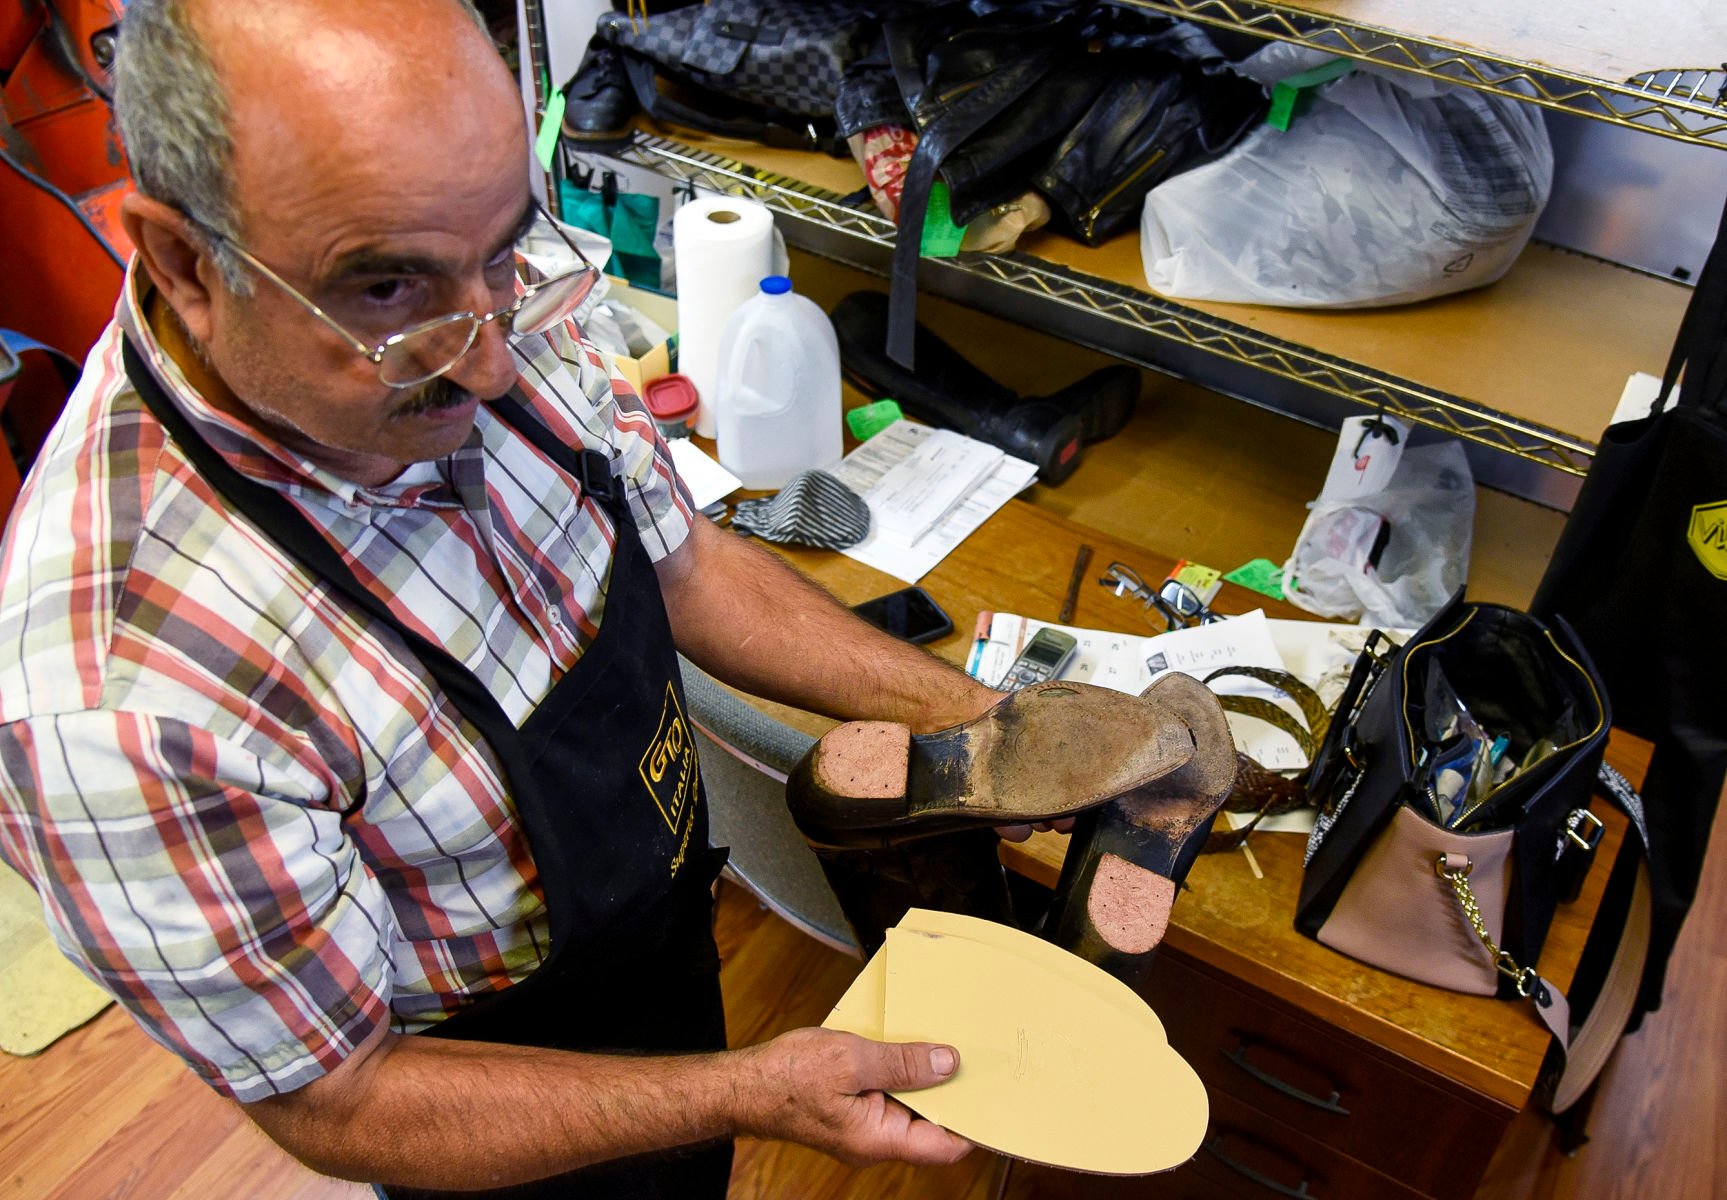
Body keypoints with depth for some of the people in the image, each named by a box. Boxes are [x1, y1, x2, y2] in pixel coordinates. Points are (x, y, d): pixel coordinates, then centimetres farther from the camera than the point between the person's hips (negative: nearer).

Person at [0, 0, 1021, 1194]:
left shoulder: (492, 326, -20)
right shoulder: (119, 703, -39)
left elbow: (680, 562, -5)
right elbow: (337, 1104, -25)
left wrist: (970, 715, -13)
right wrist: (752, 1093, -30)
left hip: (673, 940, 6)